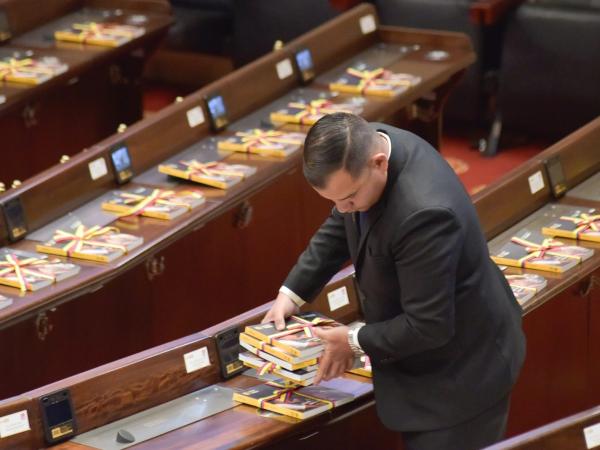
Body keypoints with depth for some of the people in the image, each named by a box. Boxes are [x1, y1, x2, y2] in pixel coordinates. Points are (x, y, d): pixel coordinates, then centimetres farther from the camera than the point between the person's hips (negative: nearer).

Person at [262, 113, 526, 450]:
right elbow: (341, 227, 10)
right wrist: (293, 292, 2)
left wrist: (357, 342, -16)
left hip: (462, 372, -9)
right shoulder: (366, 147, -11)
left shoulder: (422, 212, -39)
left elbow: (428, 327, -30)